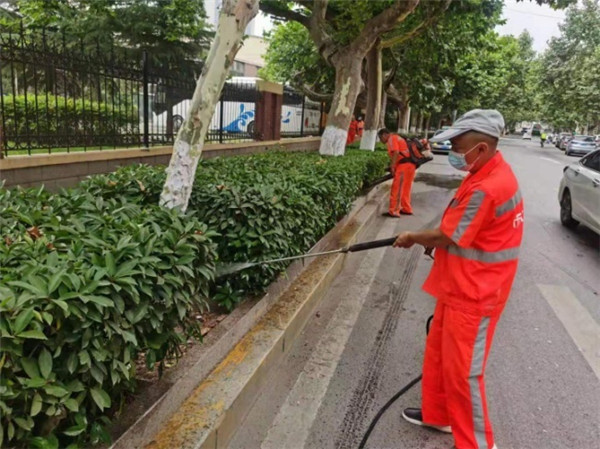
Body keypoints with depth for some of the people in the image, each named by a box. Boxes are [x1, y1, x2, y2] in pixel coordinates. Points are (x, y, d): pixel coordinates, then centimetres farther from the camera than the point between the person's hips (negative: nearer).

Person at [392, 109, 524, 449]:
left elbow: (446, 238, -19)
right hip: (460, 288, 10)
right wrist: (434, 241, 5)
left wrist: (413, 238, -2)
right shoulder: (490, 172, 5)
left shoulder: (487, 188, -28)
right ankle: (437, 414, 42)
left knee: (463, 371, 4)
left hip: (473, 295, -10)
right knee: (438, 354, 22)